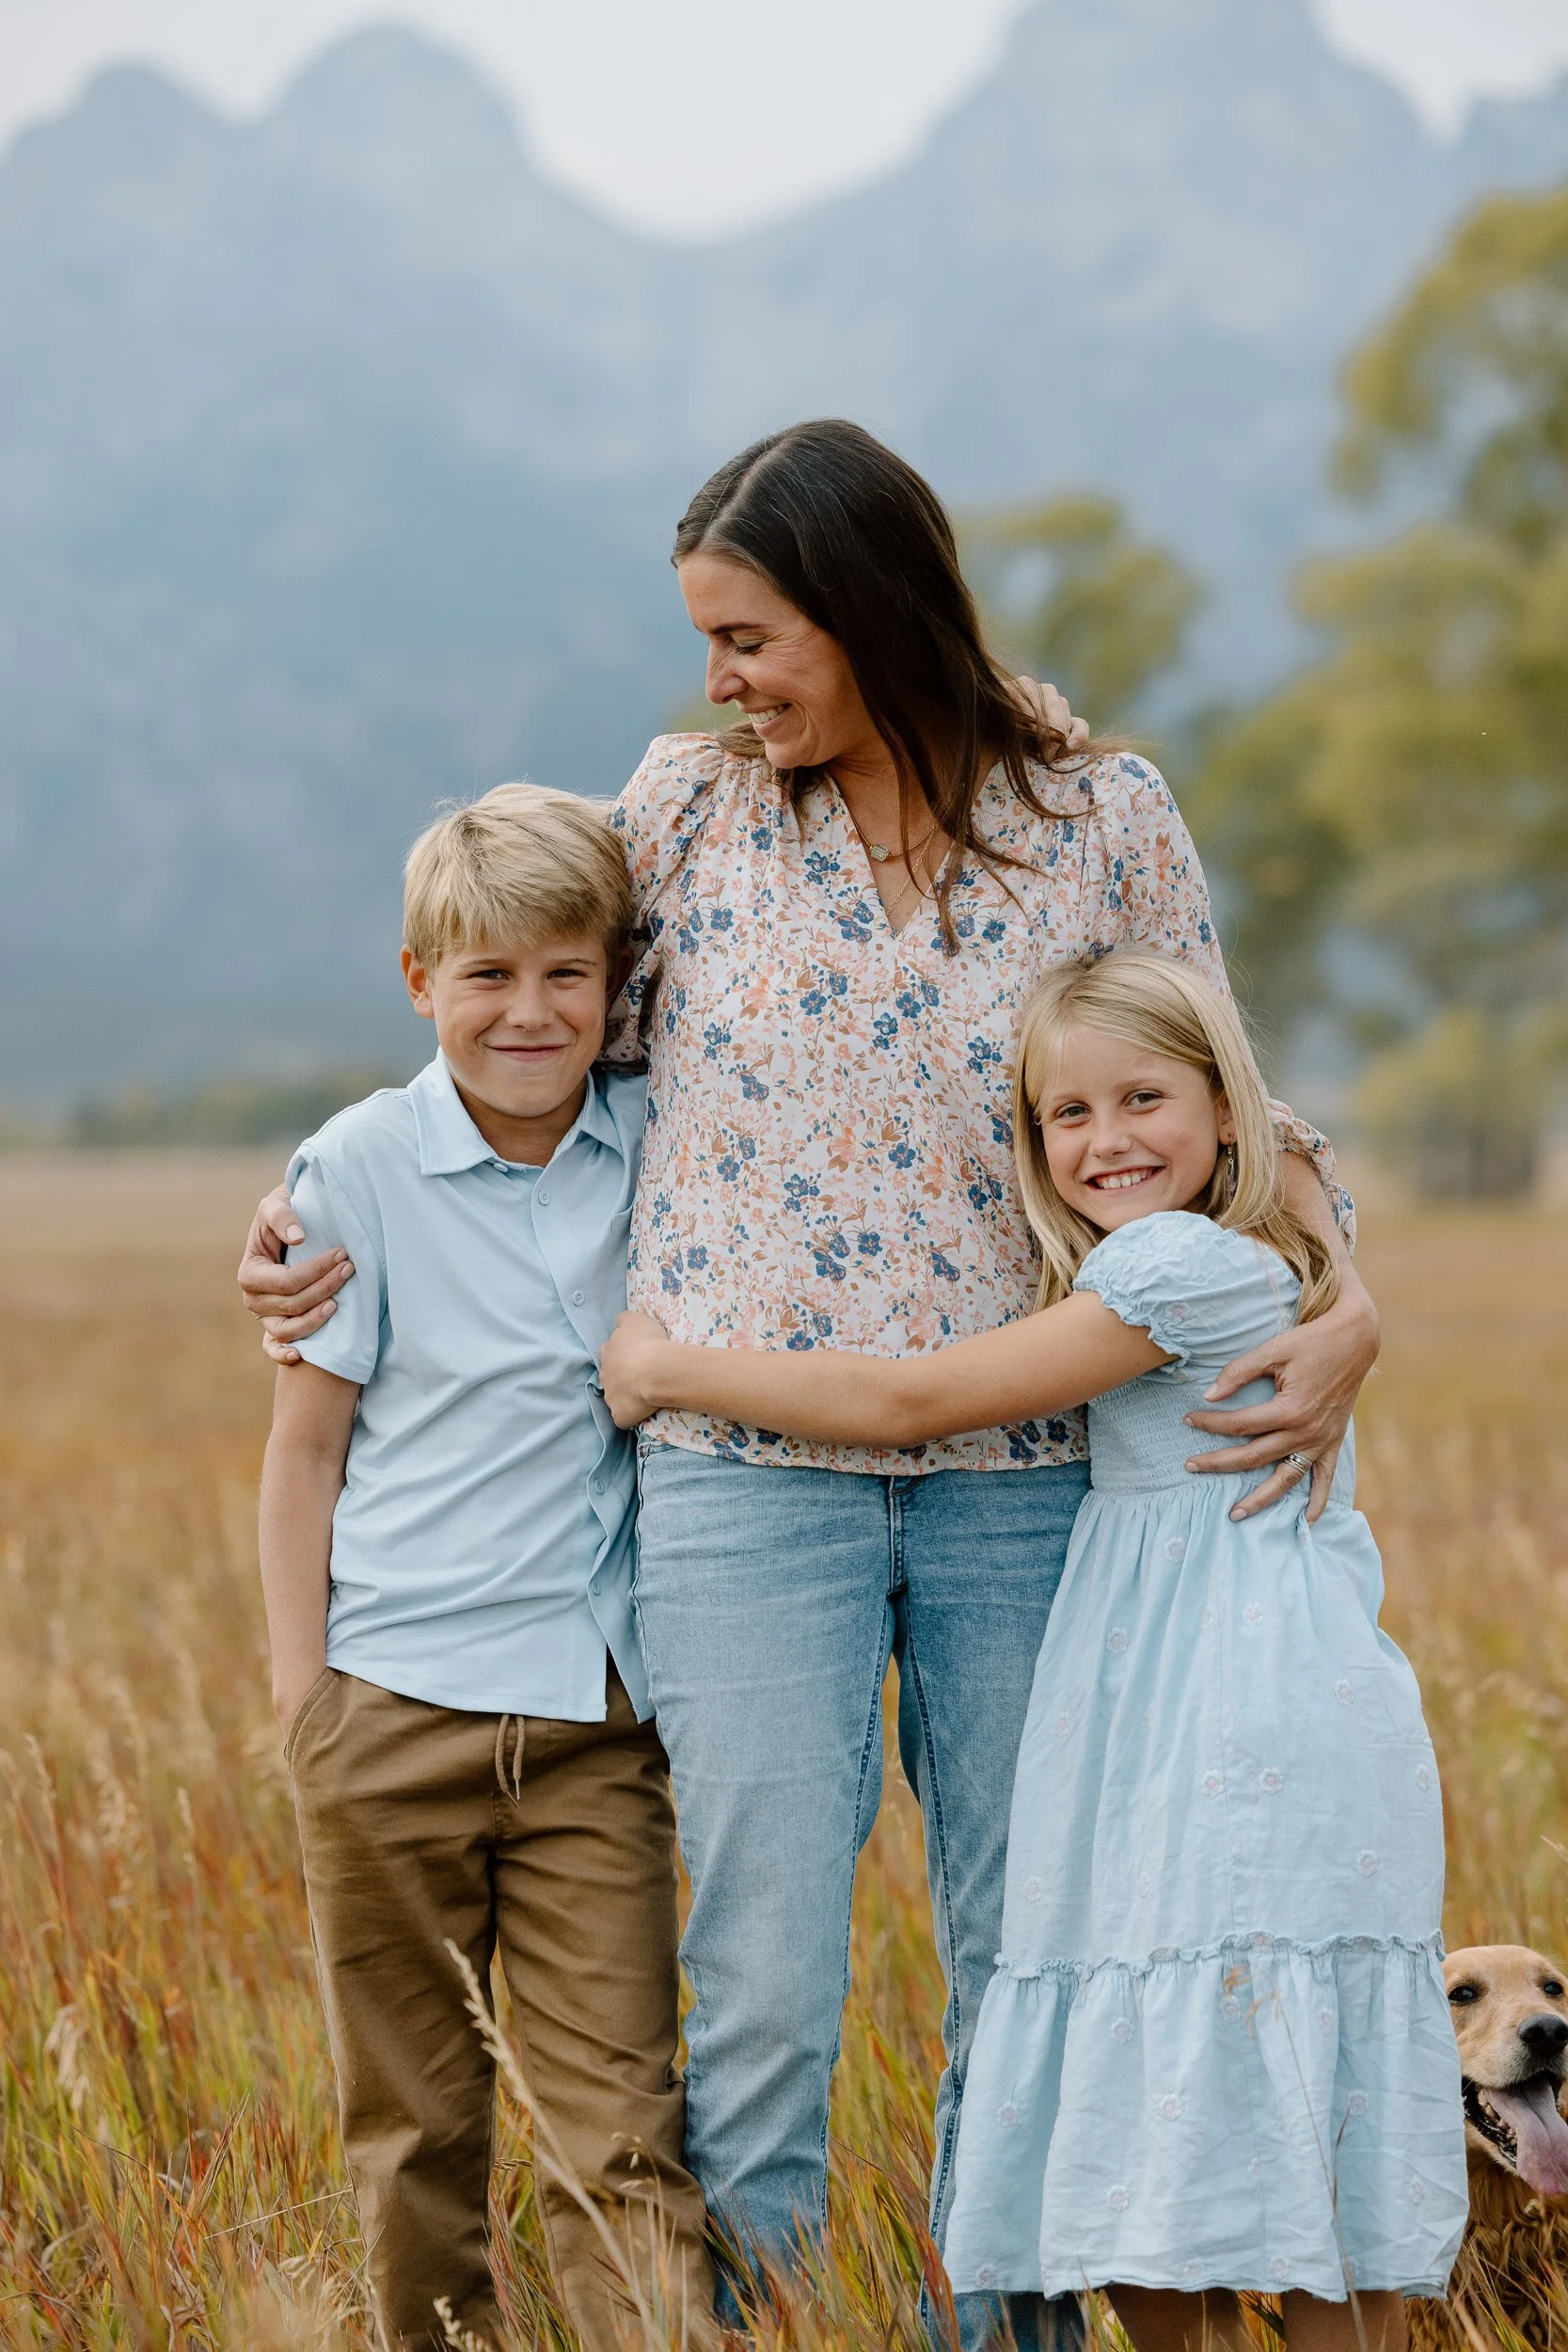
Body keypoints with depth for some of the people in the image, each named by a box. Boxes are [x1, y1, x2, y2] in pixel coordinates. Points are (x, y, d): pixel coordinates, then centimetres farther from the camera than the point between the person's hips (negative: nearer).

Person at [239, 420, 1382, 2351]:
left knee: (1030, 1969, 8)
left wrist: (1346, 1310, -9)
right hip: (748, 1465, 0)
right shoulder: (693, 802, 3)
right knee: (762, 1985, -2)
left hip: (1026, 1474, 1)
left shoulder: (1106, 825, 2)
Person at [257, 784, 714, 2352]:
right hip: (395, 1711, -1)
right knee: (412, 2120, 10)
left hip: (595, 1715, 1)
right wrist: (299, 1686, -2)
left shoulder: (659, 1148, 4)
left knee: (619, 2129, -3)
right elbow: (304, 1445, 1)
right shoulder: (361, 1168, -3)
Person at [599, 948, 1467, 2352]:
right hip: (1171, 1755, 10)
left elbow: (913, 1404, -11)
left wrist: (669, 1370, -2)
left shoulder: (1185, 1261, -11)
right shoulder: (1256, 1258, 18)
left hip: (1255, 1748, -10)